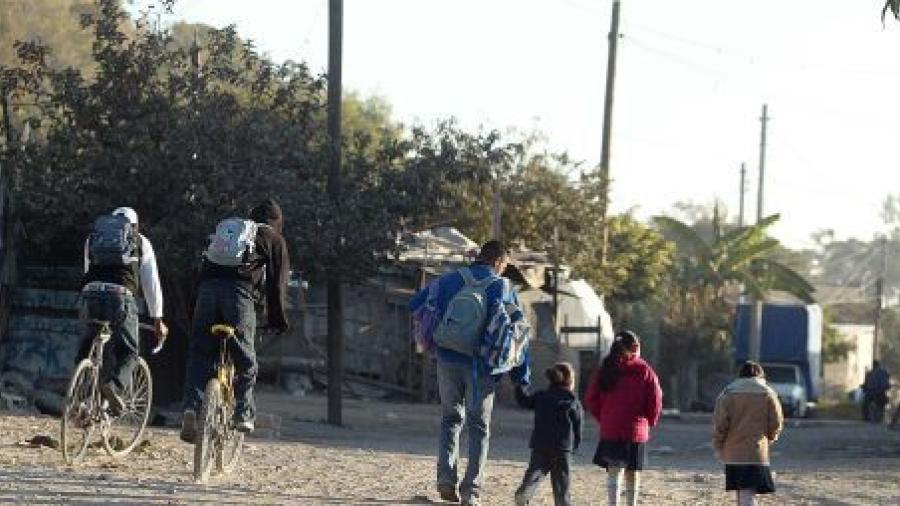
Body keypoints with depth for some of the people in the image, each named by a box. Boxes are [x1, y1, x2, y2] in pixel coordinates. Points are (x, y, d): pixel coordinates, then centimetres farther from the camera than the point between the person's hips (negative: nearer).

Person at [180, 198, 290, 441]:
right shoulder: (274, 239, 19)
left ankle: (192, 407, -14)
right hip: (240, 291, -3)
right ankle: (244, 414, 3)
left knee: (200, 355, 4)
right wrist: (278, 321, 18)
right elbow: (277, 284, 12)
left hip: (207, 287, 3)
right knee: (245, 359, 7)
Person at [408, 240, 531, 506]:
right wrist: (522, 376, 5)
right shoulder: (504, 289, -1)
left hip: (449, 362, 2)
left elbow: (415, 304, 7)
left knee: (451, 419, 18)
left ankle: (446, 479, 1)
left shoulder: (449, 280, 4)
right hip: (482, 367, -2)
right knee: (479, 427, 9)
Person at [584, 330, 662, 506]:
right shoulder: (644, 370, -4)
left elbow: (591, 399, 3)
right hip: (637, 430, -1)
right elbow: (655, 399, -7)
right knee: (633, 473, 11)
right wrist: (650, 421, 10)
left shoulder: (606, 369, 3)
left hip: (610, 430, 1)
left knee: (614, 471, -1)